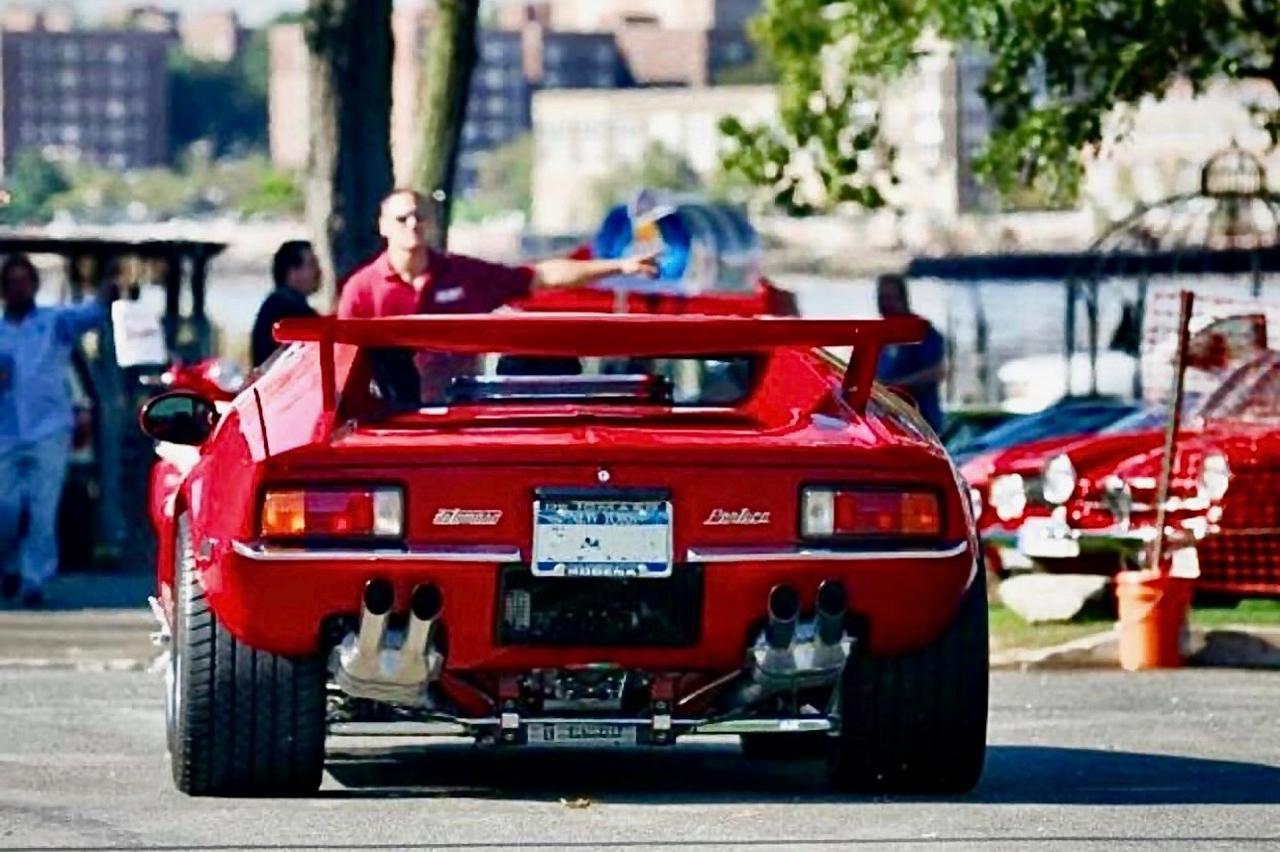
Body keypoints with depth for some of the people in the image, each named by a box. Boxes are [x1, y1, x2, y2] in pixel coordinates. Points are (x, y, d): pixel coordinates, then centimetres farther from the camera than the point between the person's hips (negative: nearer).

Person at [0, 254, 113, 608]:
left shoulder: (56, 322, 4)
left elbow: (89, 314, -15)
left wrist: (105, 297, -37)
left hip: (49, 432, -2)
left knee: (42, 512, -7)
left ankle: (34, 581, -2)